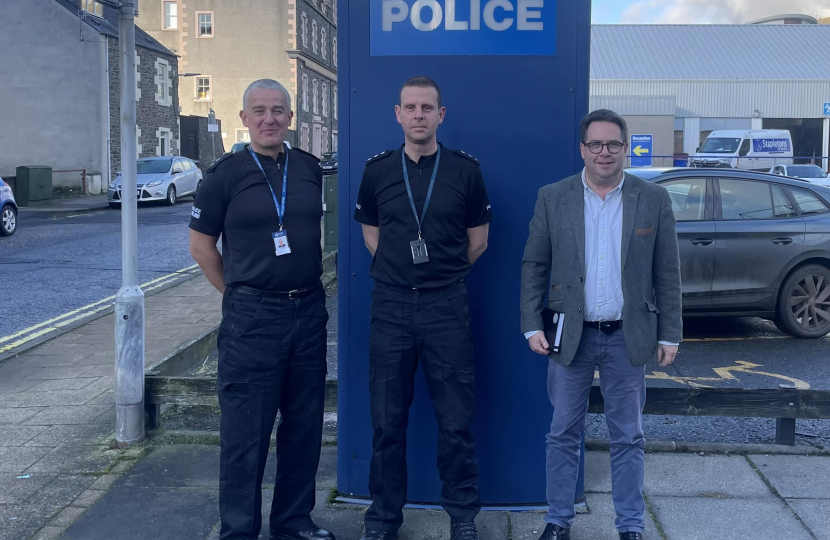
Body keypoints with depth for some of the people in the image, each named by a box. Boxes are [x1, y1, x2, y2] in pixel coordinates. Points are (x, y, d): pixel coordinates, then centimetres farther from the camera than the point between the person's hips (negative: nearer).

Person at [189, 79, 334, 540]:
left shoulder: (310, 168, 7)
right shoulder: (226, 174, -4)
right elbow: (201, 245, 2)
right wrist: (239, 293, 2)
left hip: (309, 311, 5)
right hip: (251, 317, -4)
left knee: (305, 424, 12)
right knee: (246, 431, 1)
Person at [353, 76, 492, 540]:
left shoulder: (465, 170, 1)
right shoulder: (377, 171, 6)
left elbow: (478, 241, 9)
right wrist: (403, 274, 11)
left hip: (447, 306, -1)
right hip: (391, 306, 2)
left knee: (456, 419, 3)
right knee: (387, 419, 8)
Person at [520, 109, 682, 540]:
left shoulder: (653, 200, 1)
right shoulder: (553, 198, 0)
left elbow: (667, 273, 3)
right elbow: (533, 266, 3)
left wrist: (669, 335, 1)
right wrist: (532, 326, -4)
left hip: (627, 337, 0)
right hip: (570, 335, 0)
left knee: (628, 438, 10)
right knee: (563, 434, 9)